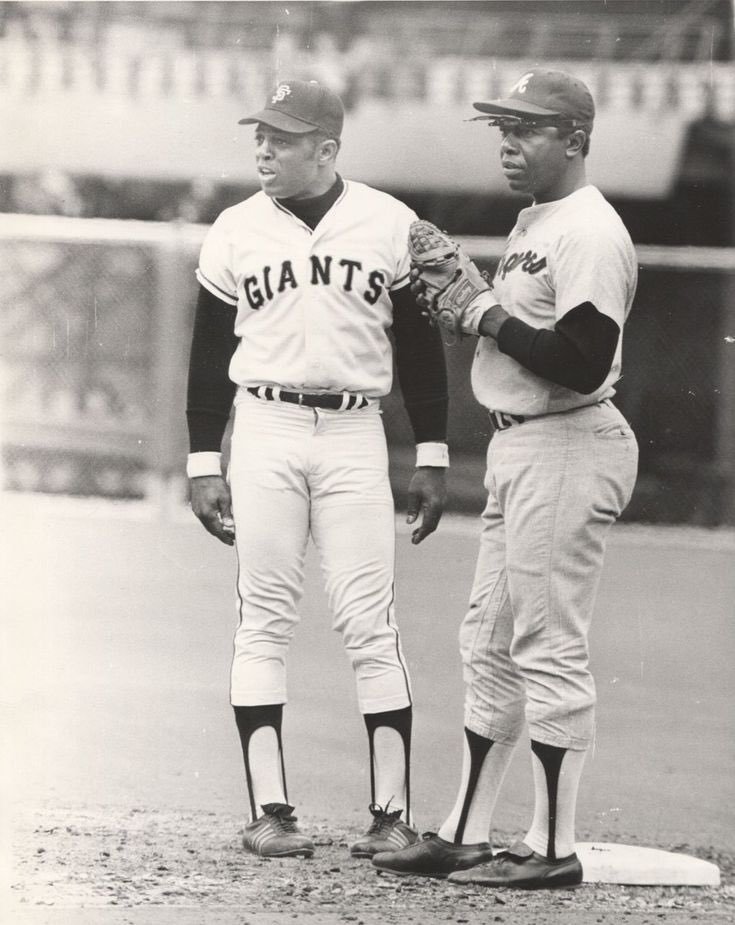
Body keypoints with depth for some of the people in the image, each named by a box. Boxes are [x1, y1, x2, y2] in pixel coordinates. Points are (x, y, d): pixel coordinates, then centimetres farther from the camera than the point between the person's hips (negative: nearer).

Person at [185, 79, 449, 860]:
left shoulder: (389, 226, 1)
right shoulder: (236, 232, 4)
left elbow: (420, 347, 6)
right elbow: (210, 352, 8)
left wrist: (433, 458, 4)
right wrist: (203, 464, 4)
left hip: (354, 436, -1)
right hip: (265, 429, 1)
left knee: (369, 622, -4)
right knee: (264, 619, 0)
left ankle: (392, 813, -2)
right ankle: (268, 811, 2)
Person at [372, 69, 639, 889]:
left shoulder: (589, 234, -17)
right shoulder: (533, 223, 16)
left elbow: (582, 362, -25)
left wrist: (492, 319, -16)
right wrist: (464, 299, 6)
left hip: (568, 452, -11)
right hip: (516, 451, 11)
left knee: (548, 650, -6)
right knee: (488, 646, 14)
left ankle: (553, 848, 0)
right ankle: (466, 836, 20)